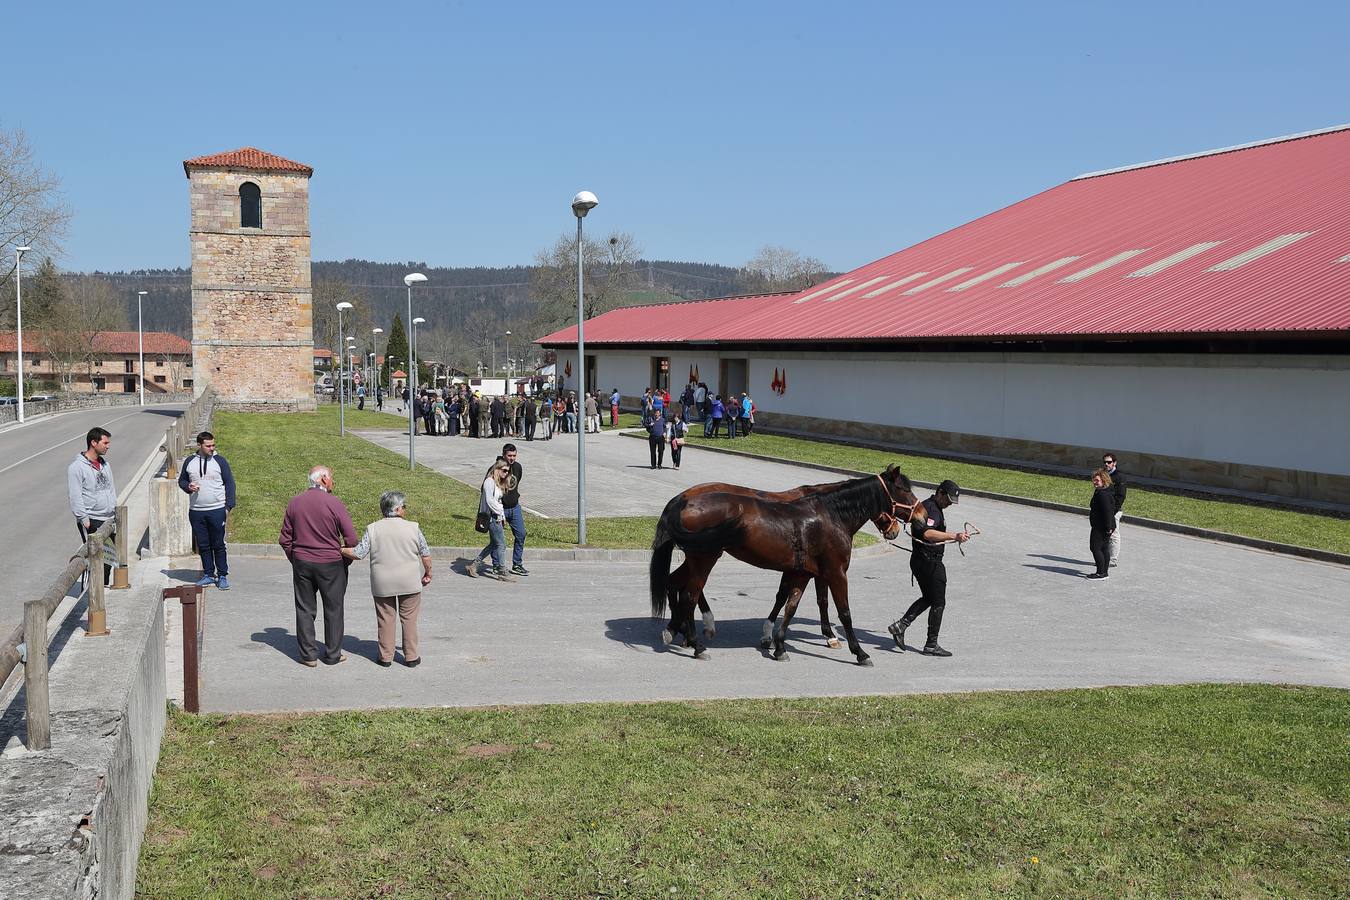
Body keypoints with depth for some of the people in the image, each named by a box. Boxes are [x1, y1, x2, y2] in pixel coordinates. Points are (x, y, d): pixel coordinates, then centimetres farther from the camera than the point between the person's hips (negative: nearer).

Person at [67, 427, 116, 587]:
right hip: (91, 522, -7)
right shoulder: (77, 467, -10)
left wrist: (116, 512, 14)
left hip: (109, 520, 7)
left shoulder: (105, 464, 14)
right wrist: (84, 519, -16)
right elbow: (75, 496, -13)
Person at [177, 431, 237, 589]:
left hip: (217, 510, -2)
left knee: (218, 545, 0)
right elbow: (181, 480, 19)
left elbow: (229, 483, 3)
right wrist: (188, 486, -5)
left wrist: (229, 506, -5)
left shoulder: (219, 461, 1)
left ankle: (222, 576, 7)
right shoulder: (189, 462, 7)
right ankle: (208, 575, 17)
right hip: (196, 511, 3)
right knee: (203, 546, 7)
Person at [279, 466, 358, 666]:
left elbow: (285, 539, 5)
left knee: (304, 609, 11)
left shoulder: (294, 503, 1)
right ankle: (332, 654, 16)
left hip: (301, 564, 3)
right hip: (330, 565, -3)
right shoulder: (334, 504, -12)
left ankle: (308, 655, 14)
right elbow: (351, 539, -13)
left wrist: (295, 560, 16)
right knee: (333, 609, 10)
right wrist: (345, 560, 3)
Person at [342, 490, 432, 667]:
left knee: (385, 618, 11)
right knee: (409, 618, 9)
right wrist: (428, 573, 14)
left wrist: (340, 550, 10)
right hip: (409, 582, -1)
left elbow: (358, 553, -6)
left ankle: (386, 656, 17)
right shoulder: (413, 528, -7)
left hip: (382, 583, 1)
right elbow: (426, 554, -1)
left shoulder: (372, 529, -5)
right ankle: (411, 656, 13)